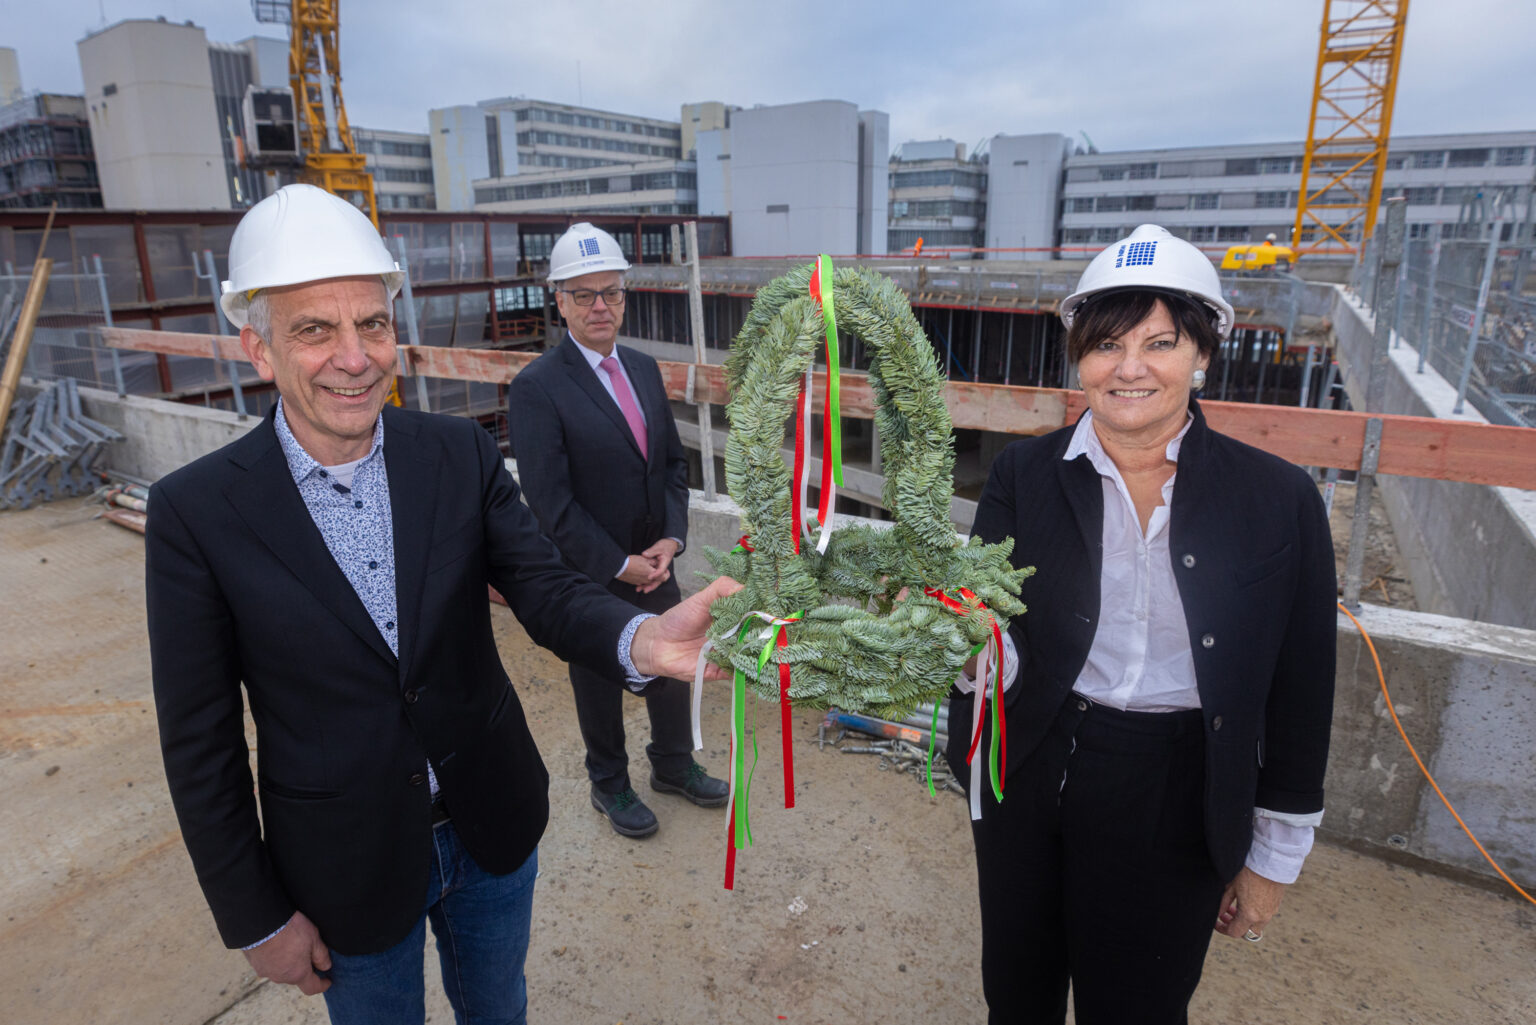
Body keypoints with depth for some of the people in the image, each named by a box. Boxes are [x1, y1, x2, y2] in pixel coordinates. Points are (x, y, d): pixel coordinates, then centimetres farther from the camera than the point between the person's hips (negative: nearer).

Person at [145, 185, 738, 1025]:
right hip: (346, 872, -1)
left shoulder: (462, 455, -10)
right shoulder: (195, 511, -16)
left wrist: (642, 637, -39)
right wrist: (255, 919, -4)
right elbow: (199, 741, -10)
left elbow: (546, 590, -16)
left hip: (492, 828, 2)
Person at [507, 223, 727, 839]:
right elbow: (551, 503, -20)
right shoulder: (536, 388, -17)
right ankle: (609, 783, 40)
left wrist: (670, 539, -6)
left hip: (655, 564, 6)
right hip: (591, 577, -5)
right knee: (601, 684, 15)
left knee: (672, 668, 19)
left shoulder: (644, 368, 4)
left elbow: (673, 460, 7)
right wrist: (620, 565, -17)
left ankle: (674, 764, 44)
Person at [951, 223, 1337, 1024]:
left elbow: (1298, 694, -2)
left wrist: (1274, 859, 3)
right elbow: (1002, 644, -9)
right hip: (1029, 780, 1)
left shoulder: (1278, 500, -8)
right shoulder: (1023, 475, -7)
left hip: (1175, 803, -1)